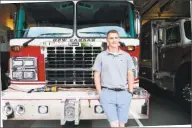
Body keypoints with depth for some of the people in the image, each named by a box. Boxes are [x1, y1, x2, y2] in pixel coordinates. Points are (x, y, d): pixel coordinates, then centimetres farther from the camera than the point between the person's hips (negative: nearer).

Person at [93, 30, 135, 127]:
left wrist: (130, 92, 2)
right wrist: (100, 94, -3)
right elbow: (97, 76, 3)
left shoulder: (126, 56, 9)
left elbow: (130, 75, 10)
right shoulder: (101, 56, 4)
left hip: (124, 94, 3)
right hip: (107, 94, -2)